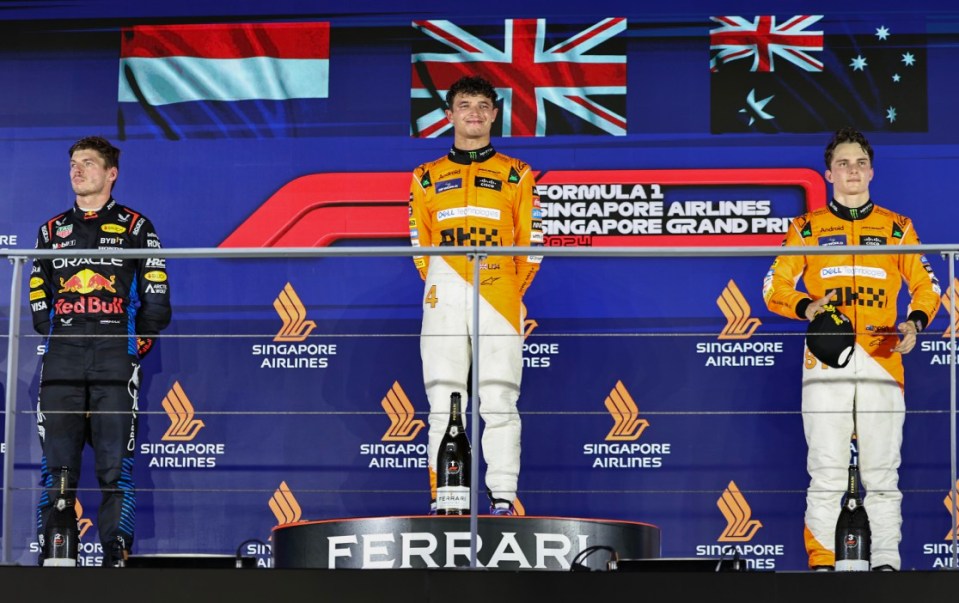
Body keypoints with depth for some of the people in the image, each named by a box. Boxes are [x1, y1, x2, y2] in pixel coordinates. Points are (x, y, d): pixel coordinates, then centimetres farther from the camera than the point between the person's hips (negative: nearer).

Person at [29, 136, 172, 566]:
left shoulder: (135, 227, 9)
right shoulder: (52, 230, 19)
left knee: (115, 465, -6)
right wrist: (58, 338, 6)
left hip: (116, 360, -3)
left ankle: (116, 555, -3)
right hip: (62, 362, 3)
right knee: (56, 466, -2)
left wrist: (136, 346, -1)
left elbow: (156, 300, 5)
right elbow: (37, 299, 19)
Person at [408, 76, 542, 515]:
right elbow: (419, 245, 16)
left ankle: (502, 497, -4)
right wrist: (441, 288, 7)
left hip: (499, 298, -1)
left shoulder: (516, 175, 12)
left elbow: (531, 243, 9)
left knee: (499, 403, -6)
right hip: (444, 300, 1)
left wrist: (511, 294, 4)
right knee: (443, 404, -3)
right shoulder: (427, 178, 16)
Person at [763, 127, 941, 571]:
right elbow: (775, 287, 10)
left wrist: (915, 322, -5)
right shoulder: (807, 228, 13)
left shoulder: (898, 228, 15)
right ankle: (821, 563, -3)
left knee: (882, 474, -1)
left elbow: (926, 286, 15)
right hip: (826, 364, -1)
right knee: (826, 474, -5)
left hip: (882, 361, 1)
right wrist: (806, 308, -10)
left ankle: (886, 563, 1)